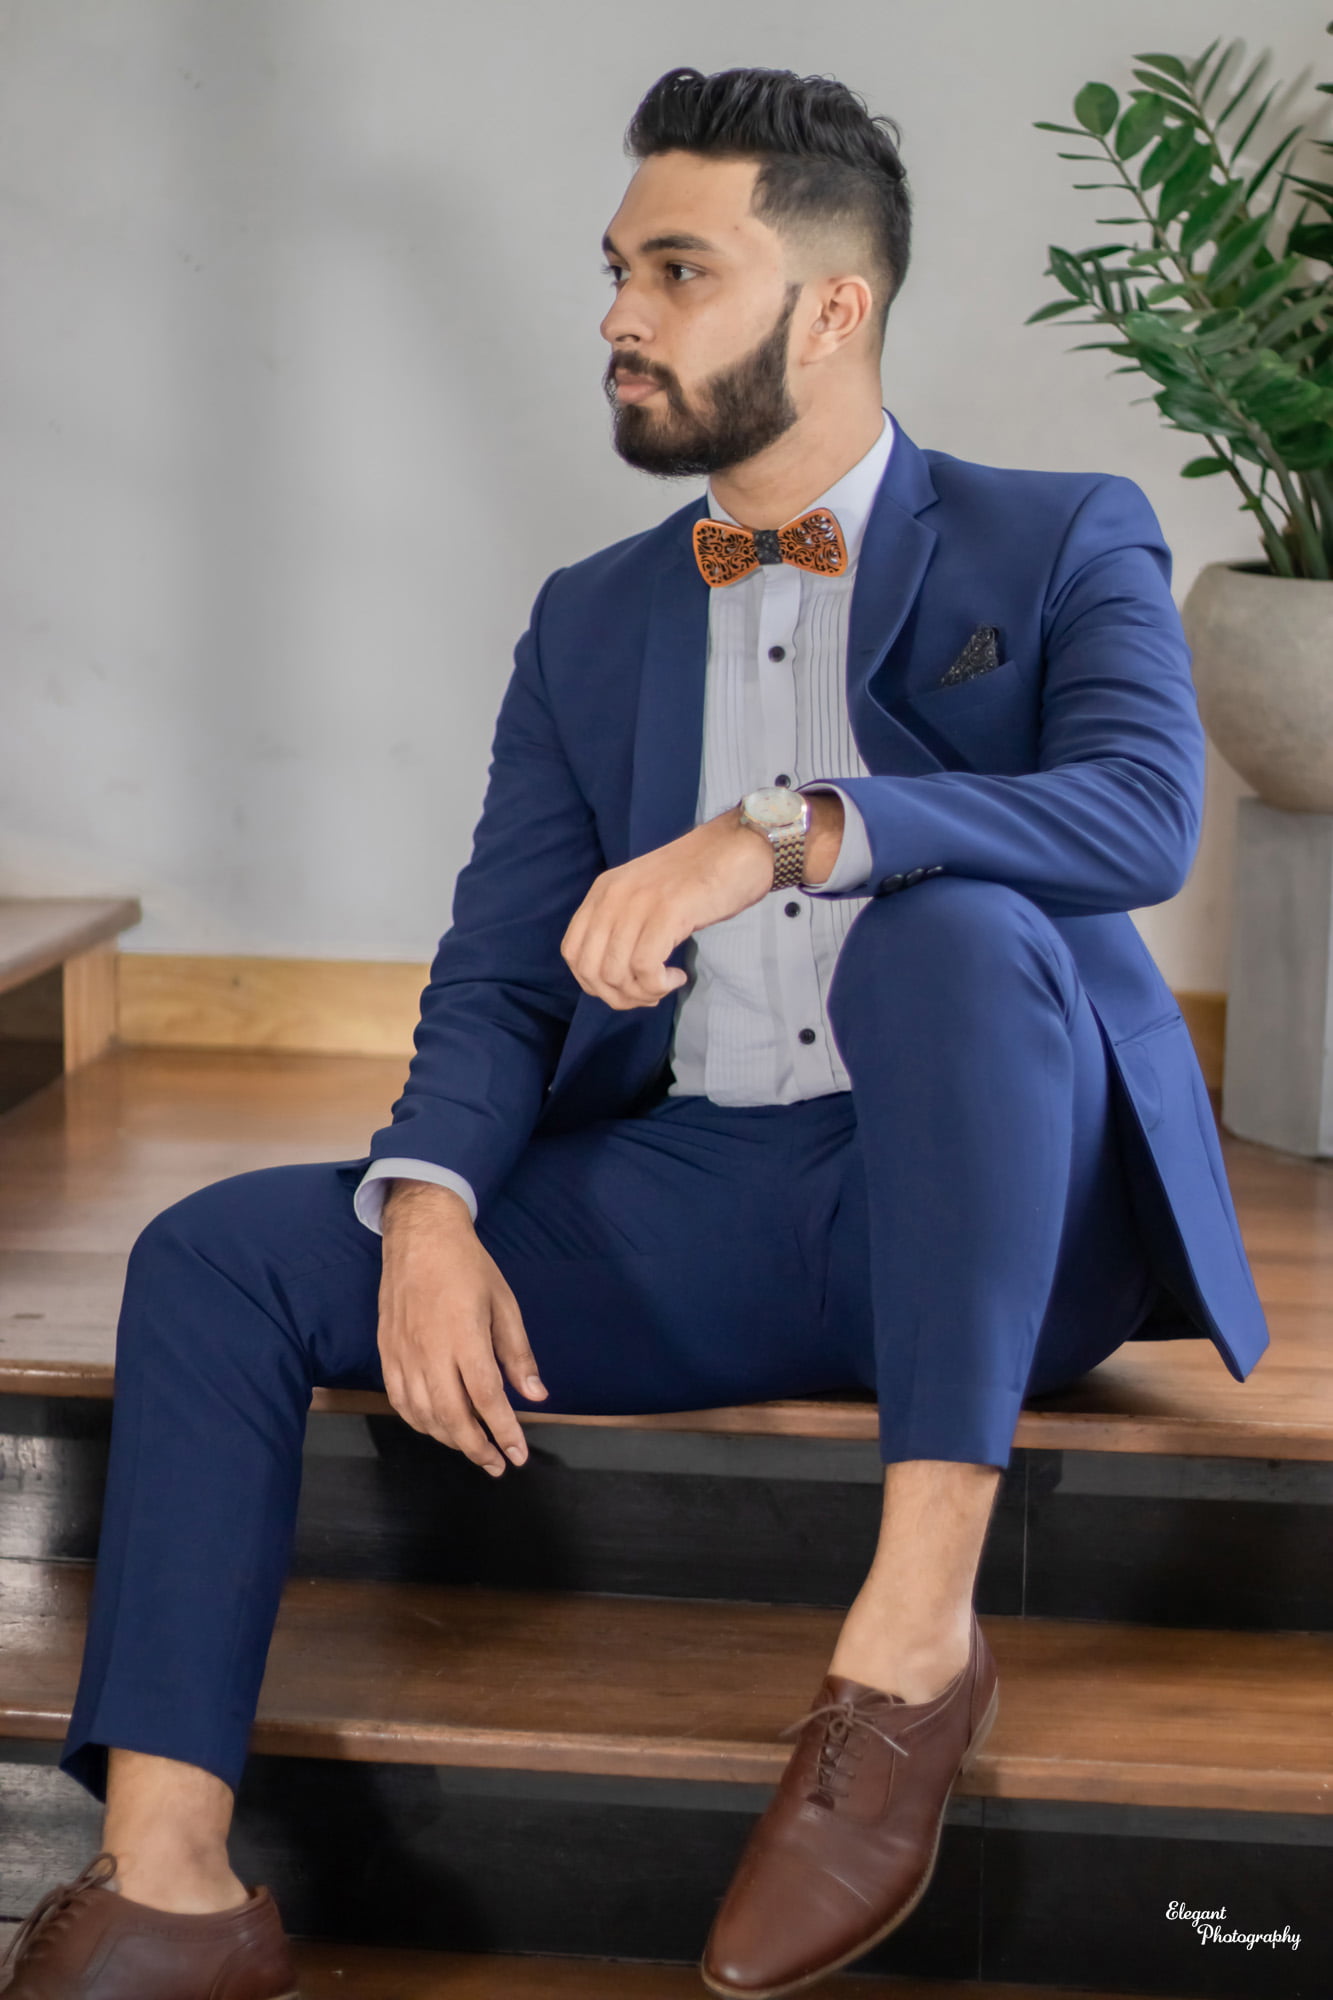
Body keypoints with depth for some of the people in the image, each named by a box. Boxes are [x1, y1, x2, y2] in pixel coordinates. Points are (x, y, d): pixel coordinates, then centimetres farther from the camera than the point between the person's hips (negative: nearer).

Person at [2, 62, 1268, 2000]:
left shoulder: (1064, 543, 4)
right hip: (683, 1205, 5)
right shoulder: (590, 621, 17)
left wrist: (777, 833, -31)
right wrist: (432, 1211, -12)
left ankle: (917, 1626, -33)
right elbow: (500, 981, 10)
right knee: (215, 1256, -12)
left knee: (957, 929, -36)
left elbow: (1141, 813, -17)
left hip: (989, 1219, -4)